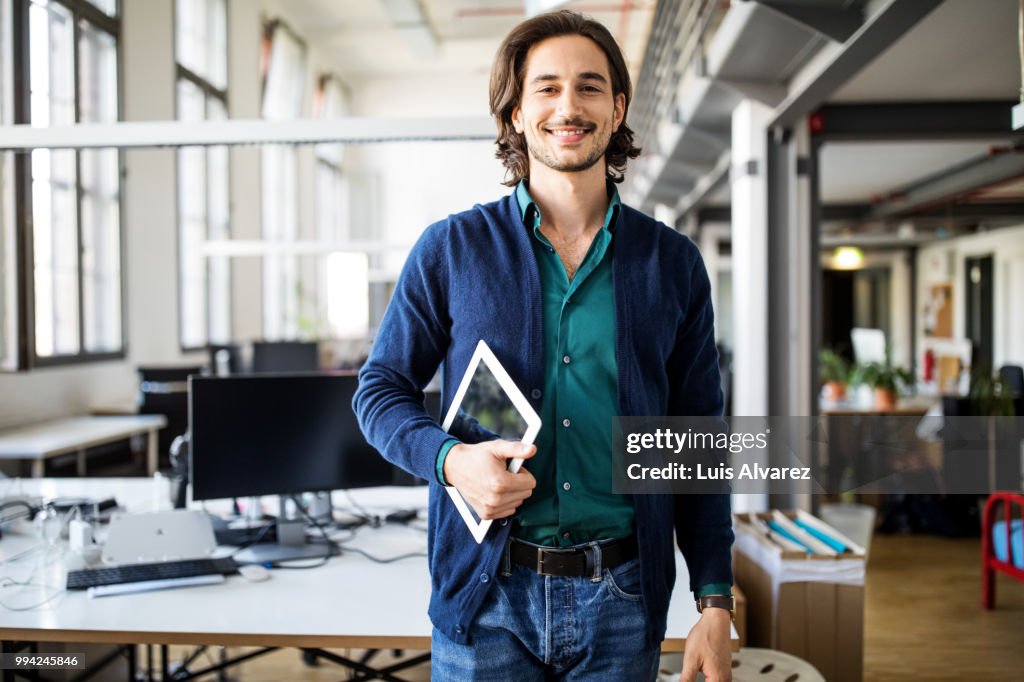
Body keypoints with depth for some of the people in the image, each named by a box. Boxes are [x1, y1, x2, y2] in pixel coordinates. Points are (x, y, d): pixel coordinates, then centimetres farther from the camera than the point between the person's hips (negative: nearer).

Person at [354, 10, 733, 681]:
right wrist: (451, 460, -15)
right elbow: (380, 388, 6)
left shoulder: (673, 263, 4)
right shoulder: (451, 249, 0)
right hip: (486, 597, -1)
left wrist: (716, 603, 0)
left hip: (621, 600, 1)